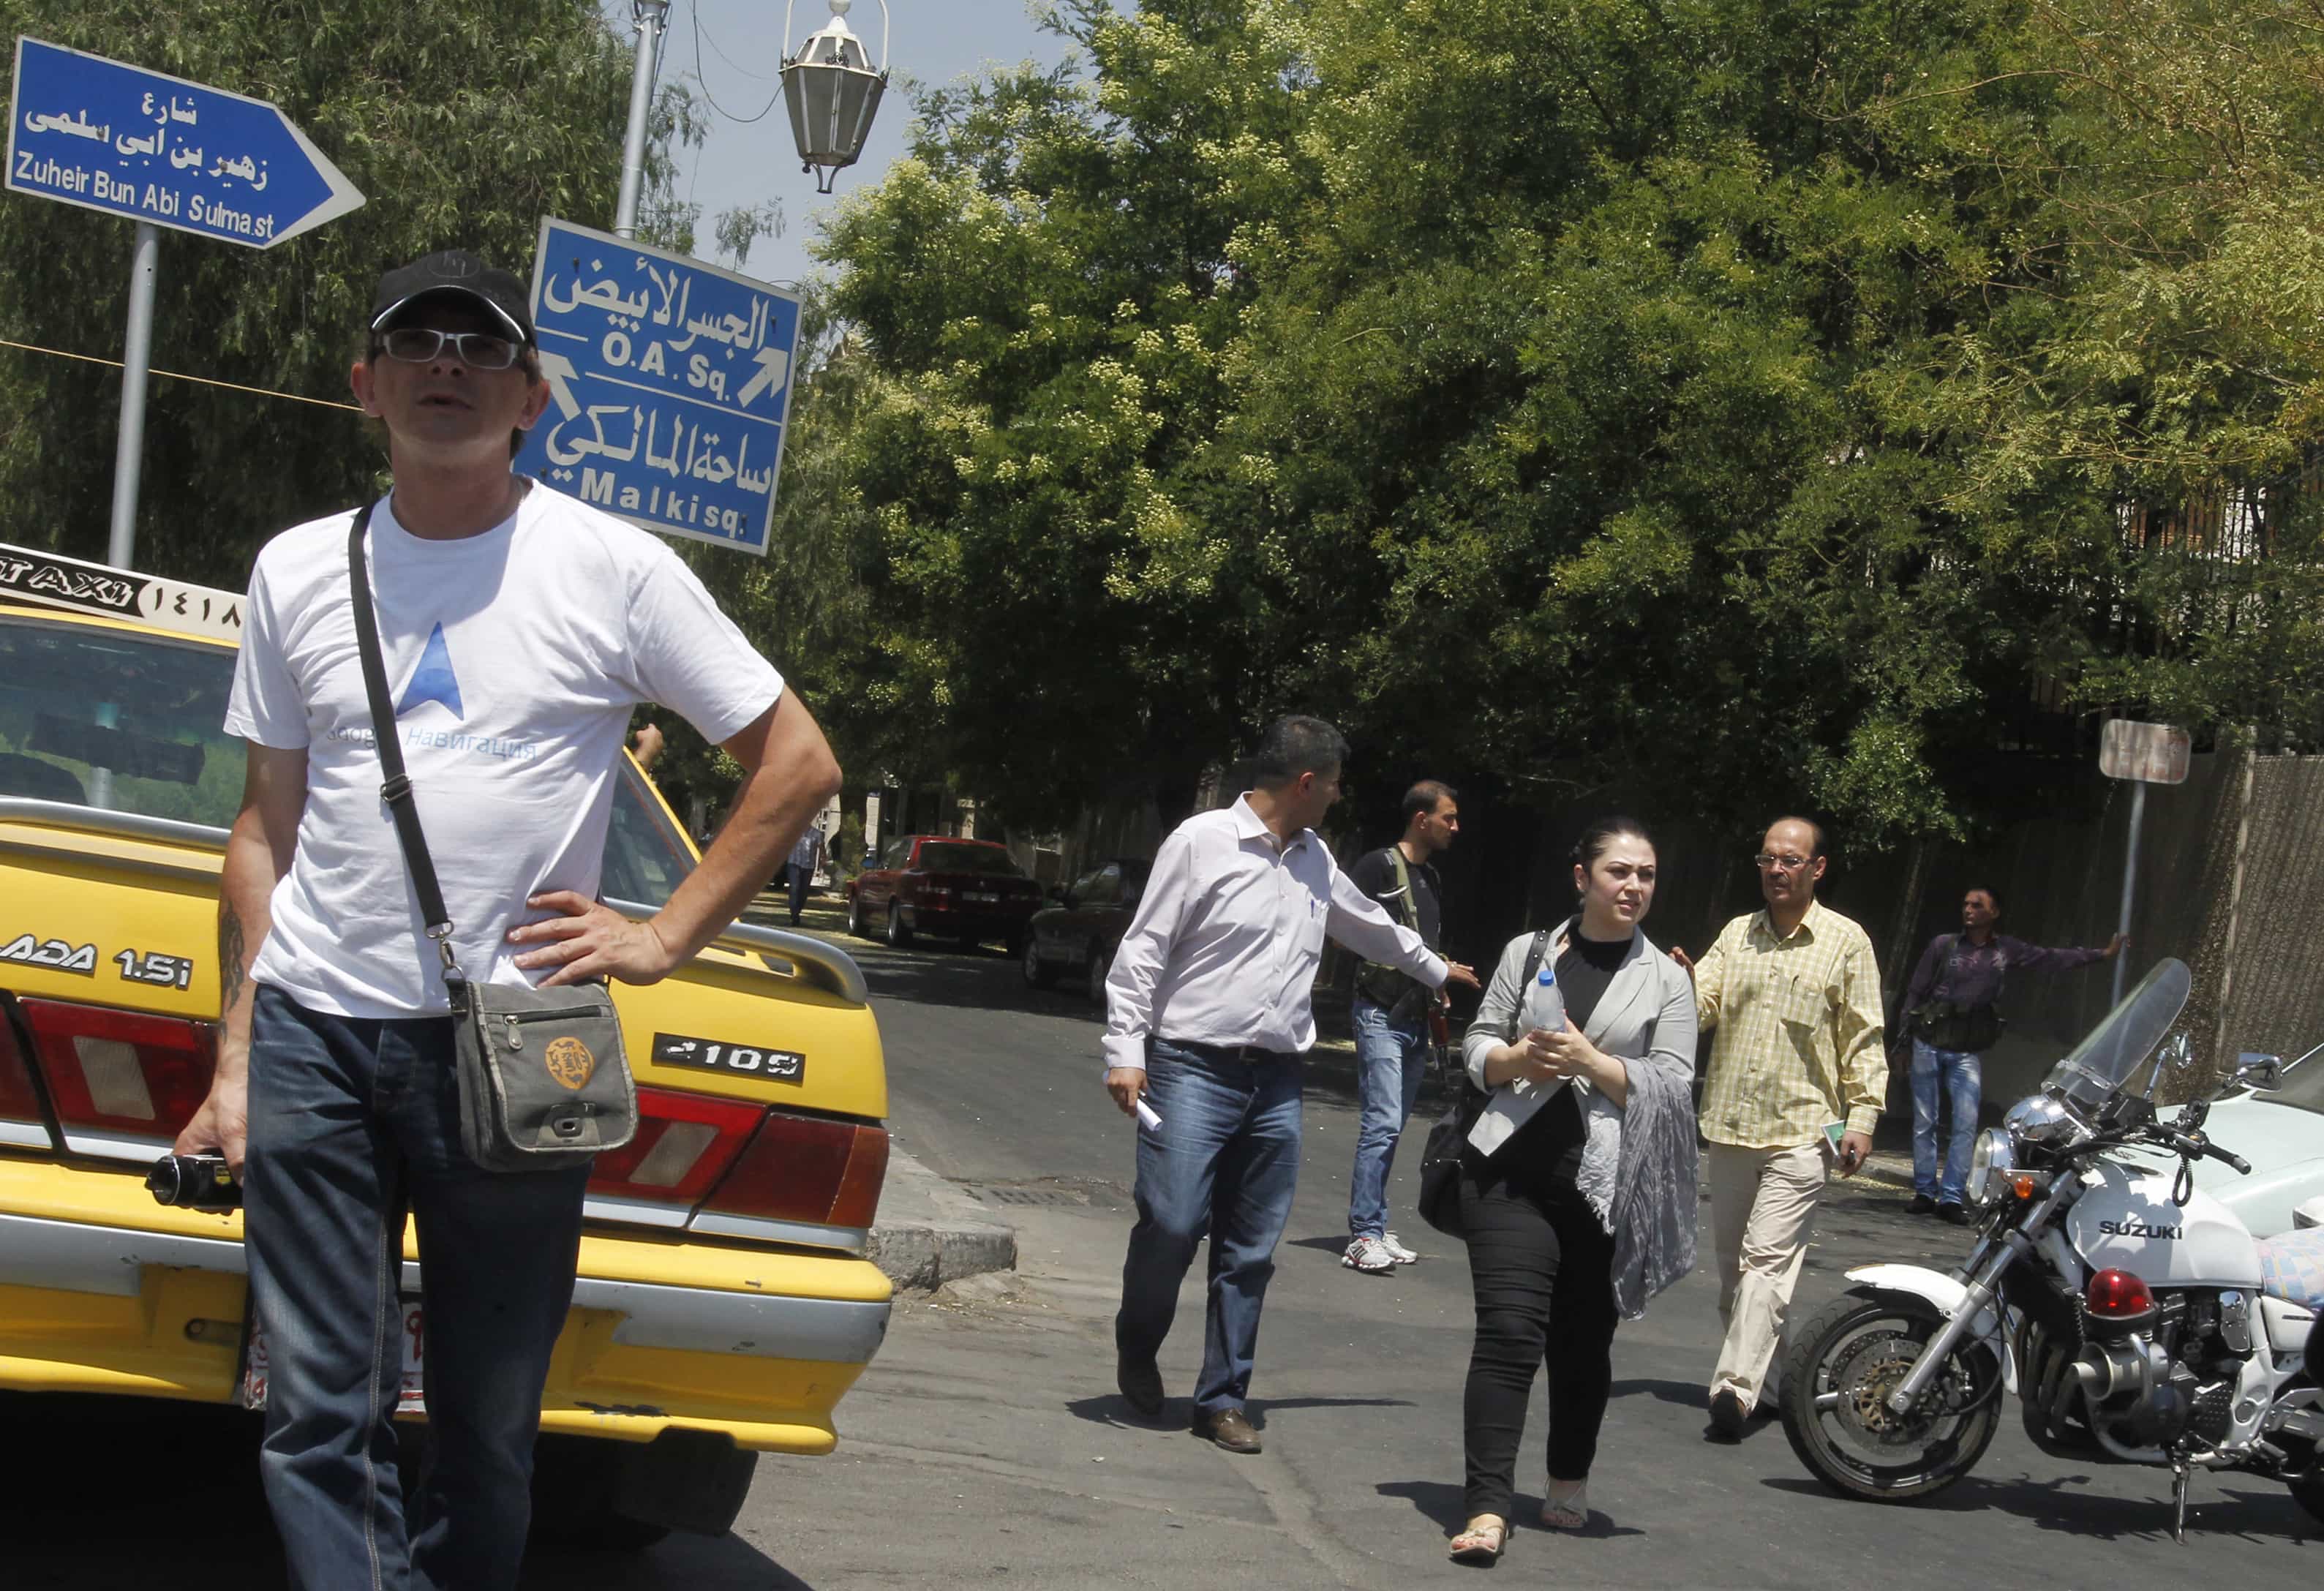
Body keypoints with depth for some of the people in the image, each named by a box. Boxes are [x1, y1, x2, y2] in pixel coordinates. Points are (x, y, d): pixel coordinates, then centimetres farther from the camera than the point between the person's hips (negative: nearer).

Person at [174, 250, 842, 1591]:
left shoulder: (614, 570, 2)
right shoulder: (301, 571, 12)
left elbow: (800, 765, 5)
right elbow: (266, 827, 17)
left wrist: (666, 939, -2)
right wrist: (233, 1057, 12)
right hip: (314, 1030, 2)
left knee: (489, 1430, 2)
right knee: (321, 1418, -5)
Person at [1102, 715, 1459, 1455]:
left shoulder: (1314, 861, 16)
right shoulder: (1201, 841, -4)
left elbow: (1372, 925, 36)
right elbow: (1141, 951, -6)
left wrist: (1436, 970, 48)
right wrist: (1125, 1051, -13)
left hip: (1275, 1085, 6)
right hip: (1193, 1069, -6)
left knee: (1250, 1253, 5)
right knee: (1171, 1225, -13)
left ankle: (1222, 1399, 13)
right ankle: (1136, 1347, 14)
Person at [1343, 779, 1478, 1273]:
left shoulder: (1432, 879, 19)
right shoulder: (1379, 867, -8)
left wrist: (1438, 994, 18)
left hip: (1415, 1019, 9)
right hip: (1380, 1014, -9)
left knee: (1392, 1126, 10)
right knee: (1383, 1123, -15)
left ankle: (1374, 1228, 15)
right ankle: (1364, 1236, -16)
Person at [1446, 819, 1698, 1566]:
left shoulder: (1665, 978, 6)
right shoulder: (1527, 952, 10)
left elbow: (1672, 1085, -1)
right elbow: (1477, 1045, 12)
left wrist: (1590, 1061, -14)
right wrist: (1517, 1059, -10)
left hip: (1604, 1186, 0)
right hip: (1512, 1170, 0)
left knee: (1583, 1342, 8)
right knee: (1508, 1333, -11)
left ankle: (1569, 1487, 29)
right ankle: (1487, 1510, -17)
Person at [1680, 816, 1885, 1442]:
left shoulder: (1846, 942, 2)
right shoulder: (1736, 934, 13)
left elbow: (1864, 1038, 1)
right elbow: (1700, 1008, 4)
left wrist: (1862, 1116, -7)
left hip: (1800, 1133, -5)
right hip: (1728, 1128, 5)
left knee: (1767, 1261, -15)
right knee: (1733, 1264, 10)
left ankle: (1736, 1386, -23)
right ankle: (1763, 1379, 23)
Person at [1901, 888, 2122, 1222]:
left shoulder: (2007, 951, 5)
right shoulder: (1943, 945, 1)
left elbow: (2051, 960, 9)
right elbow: (1915, 991, 4)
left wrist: (2101, 955, 8)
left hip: (1967, 1052, 1)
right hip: (1929, 1043, -1)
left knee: (1965, 1125, -8)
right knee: (1925, 1122, 2)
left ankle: (1952, 1197, -7)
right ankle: (1924, 1192, 9)